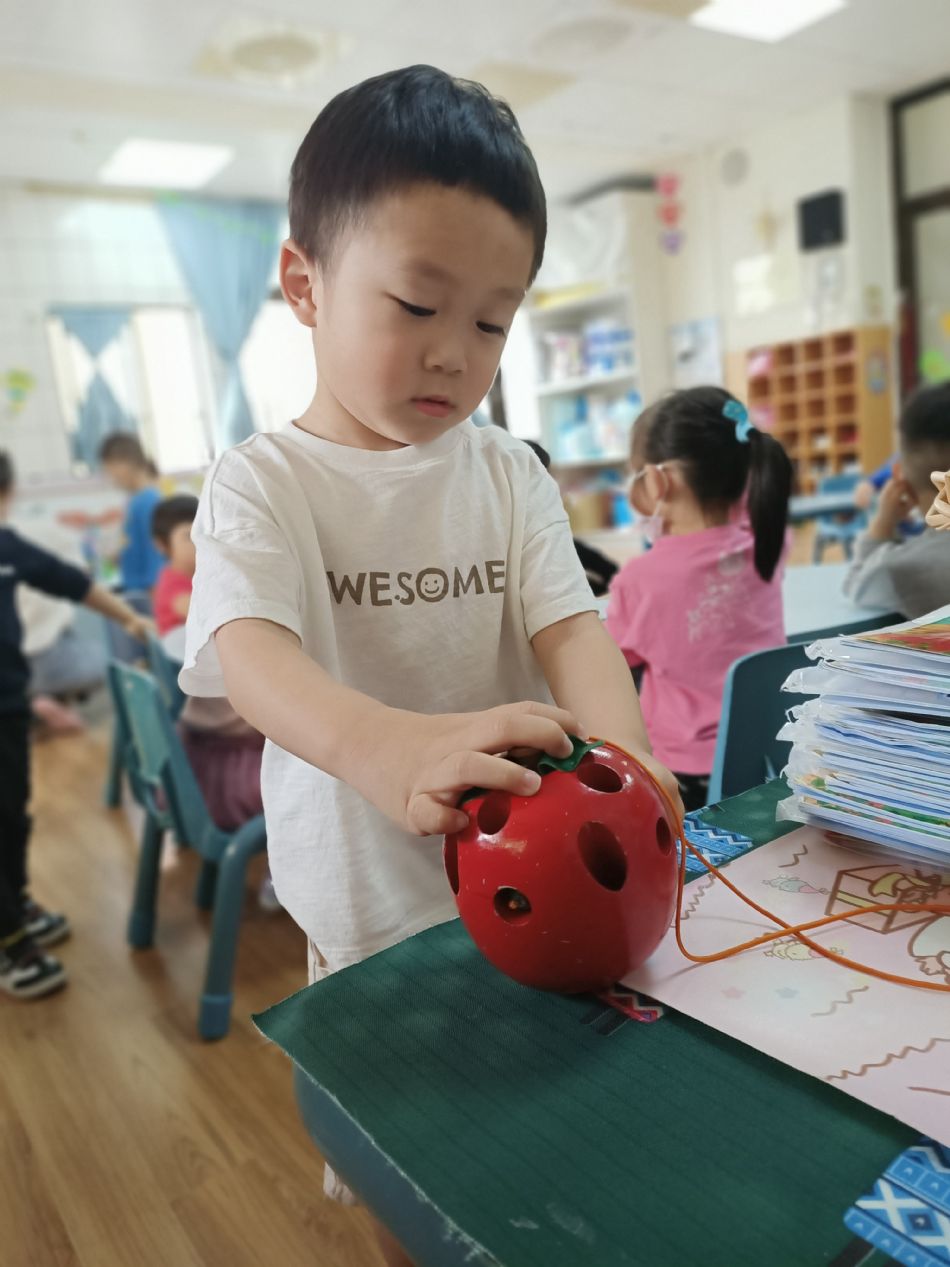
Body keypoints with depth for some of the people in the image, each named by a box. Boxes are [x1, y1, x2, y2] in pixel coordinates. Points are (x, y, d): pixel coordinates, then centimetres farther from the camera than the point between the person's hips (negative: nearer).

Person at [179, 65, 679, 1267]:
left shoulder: (508, 473, 0)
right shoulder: (260, 483, -11)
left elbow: (566, 621, -10)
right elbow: (250, 651, -26)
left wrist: (617, 748, -31)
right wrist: (381, 746, -48)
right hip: (368, 902, -2)